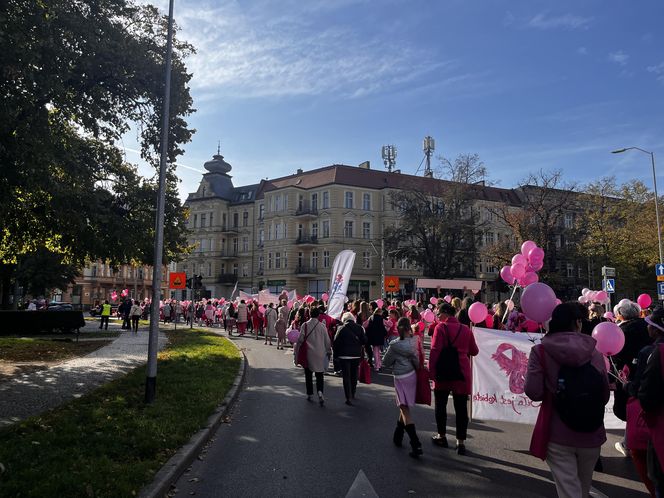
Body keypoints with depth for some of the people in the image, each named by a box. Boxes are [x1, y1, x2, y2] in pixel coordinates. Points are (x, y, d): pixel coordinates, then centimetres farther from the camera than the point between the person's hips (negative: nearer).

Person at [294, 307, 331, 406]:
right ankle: (320, 392, -15)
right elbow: (327, 340, 0)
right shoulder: (322, 326, -5)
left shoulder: (305, 325, -8)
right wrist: (328, 350, 14)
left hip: (308, 353, 0)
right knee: (319, 375, 5)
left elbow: (300, 339, -5)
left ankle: (309, 394, 19)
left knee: (308, 374, 14)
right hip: (320, 354, 0)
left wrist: (296, 351, 7)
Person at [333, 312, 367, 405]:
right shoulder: (359, 328, -1)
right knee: (354, 375, 19)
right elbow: (364, 341, -1)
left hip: (344, 356, -3)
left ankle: (348, 398, -5)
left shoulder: (341, 329, -9)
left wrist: (335, 355, 2)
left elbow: (336, 343, -9)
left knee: (346, 377, 1)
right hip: (356, 355, 3)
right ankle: (352, 394, 32)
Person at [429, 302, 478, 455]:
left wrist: (431, 370, -10)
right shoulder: (466, 329, 3)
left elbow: (435, 350, -14)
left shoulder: (440, 327, -8)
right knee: (461, 408, 6)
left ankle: (442, 436, 24)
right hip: (462, 372, 3)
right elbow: (474, 351, 10)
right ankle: (461, 442, 7)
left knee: (440, 405, 14)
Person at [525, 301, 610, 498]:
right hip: (591, 435, 3)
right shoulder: (595, 353, -3)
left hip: (557, 435, -3)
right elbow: (605, 396, 1)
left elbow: (533, 392, -14)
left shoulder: (541, 351, -8)